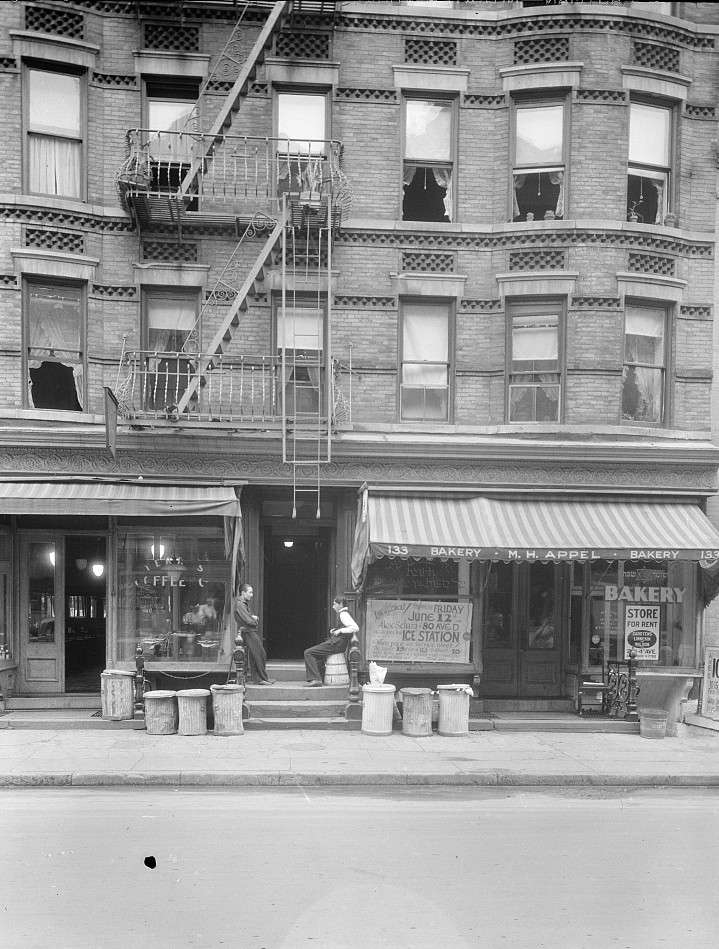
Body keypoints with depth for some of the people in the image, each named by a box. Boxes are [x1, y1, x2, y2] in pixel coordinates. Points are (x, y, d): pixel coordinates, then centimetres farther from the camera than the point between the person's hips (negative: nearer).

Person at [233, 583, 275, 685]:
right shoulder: (240, 604, -13)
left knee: (254, 657, 9)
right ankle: (263, 679, -2)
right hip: (249, 633, -10)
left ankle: (256, 678, 12)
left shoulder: (245, 604, 20)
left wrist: (254, 618, -6)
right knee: (261, 655, -7)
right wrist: (255, 620, 1)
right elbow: (249, 621, -20)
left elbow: (256, 617, 17)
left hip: (253, 632, 10)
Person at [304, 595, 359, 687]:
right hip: (334, 642, 11)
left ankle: (316, 679, -15)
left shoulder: (343, 614, -14)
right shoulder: (343, 614, 16)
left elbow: (355, 628, -27)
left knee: (308, 653, -11)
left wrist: (340, 630, -20)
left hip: (335, 644, -11)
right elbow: (344, 628, 32)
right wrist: (334, 630, 15)